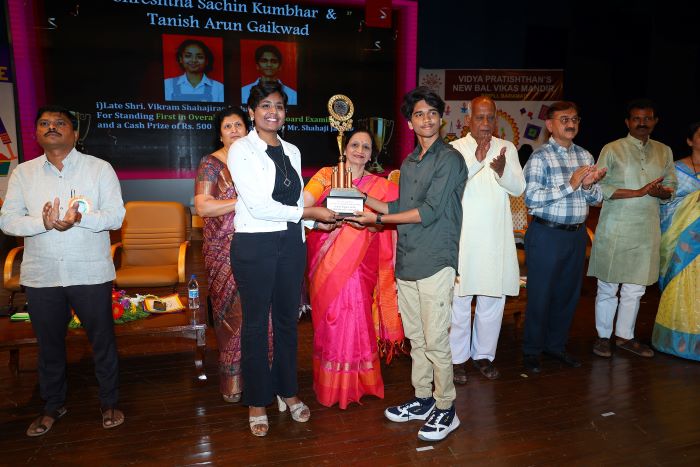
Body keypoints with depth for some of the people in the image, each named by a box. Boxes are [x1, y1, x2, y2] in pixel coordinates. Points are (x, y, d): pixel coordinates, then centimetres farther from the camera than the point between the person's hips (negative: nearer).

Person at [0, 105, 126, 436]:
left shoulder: (99, 168, -1)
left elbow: (116, 216, -9)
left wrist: (81, 218, -27)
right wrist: (44, 223, -20)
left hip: (90, 273, -2)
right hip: (40, 275, 3)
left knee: (102, 340, 8)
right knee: (49, 344, 17)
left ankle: (109, 402, 28)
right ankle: (53, 406, 38)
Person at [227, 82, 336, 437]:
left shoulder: (292, 152, 12)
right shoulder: (241, 150, -7)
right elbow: (258, 206, -16)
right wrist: (308, 212, -14)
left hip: (291, 243, 5)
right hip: (254, 245, -5)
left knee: (287, 319, 14)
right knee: (256, 323, 6)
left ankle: (287, 390, 32)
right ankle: (256, 401, 24)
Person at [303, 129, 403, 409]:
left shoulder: (380, 186, 10)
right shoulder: (327, 175, 5)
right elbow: (303, 203, -9)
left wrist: (366, 219, -15)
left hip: (359, 263, 1)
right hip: (327, 261, 0)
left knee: (355, 319, 0)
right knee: (329, 318, 5)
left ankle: (352, 384, 19)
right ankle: (329, 385, 21)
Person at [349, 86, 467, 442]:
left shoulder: (449, 159, -7)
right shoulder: (409, 163, 17)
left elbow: (429, 212, -14)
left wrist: (377, 219, -10)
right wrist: (365, 199, 10)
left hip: (435, 263, -7)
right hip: (406, 262, 7)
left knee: (435, 342, -1)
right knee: (416, 338, 14)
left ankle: (445, 409, 16)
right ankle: (423, 399, 29)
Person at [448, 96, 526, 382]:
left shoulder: (507, 148, 9)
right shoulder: (454, 149, 1)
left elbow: (518, 188, 1)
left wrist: (502, 170, -20)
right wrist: (476, 160, -27)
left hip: (496, 238, 3)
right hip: (462, 236, -3)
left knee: (492, 299, 10)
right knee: (459, 299, 3)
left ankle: (483, 354, 26)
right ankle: (457, 358, 16)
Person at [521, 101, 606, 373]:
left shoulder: (585, 156, 11)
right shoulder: (540, 157, -8)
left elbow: (596, 199, 12)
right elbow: (531, 198, -19)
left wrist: (589, 186, -9)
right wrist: (570, 185, -20)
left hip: (577, 234, 6)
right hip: (547, 235, -6)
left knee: (569, 292, 15)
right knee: (540, 294, 3)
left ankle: (556, 345, 33)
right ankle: (532, 350, 20)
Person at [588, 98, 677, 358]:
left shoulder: (664, 152, 13)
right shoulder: (612, 150, -2)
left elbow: (671, 189, 14)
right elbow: (599, 189, -10)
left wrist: (660, 192, -10)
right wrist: (639, 192, -17)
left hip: (646, 231, 4)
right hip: (615, 228, -4)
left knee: (636, 288, 11)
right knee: (608, 287, 3)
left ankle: (625, 336, 26)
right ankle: (603, 337, 18)